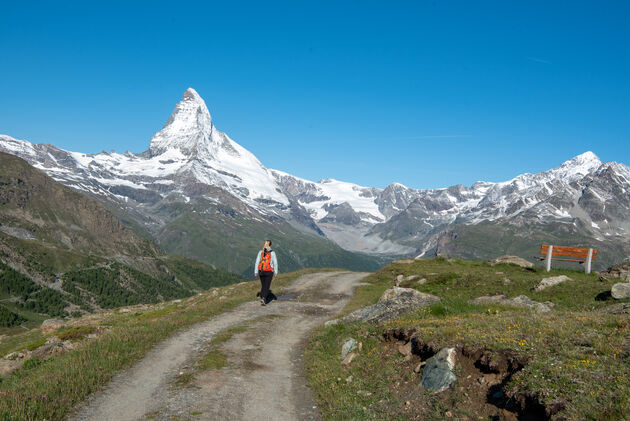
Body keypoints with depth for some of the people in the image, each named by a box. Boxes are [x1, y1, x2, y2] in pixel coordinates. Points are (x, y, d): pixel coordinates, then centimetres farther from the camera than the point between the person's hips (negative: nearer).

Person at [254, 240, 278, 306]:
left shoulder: (260, 252, 0)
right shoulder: (272, 253, -8)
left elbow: (257, 262, -1)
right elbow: (275, 263, -7)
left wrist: (256, 272, 4)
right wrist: (275, 272, 1)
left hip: (261, 271, 3)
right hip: (269, 272, -3)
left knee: (263, 286, 19)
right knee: (267, 287, -3)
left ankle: (262, 298, 19)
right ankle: (263, 298, -22)